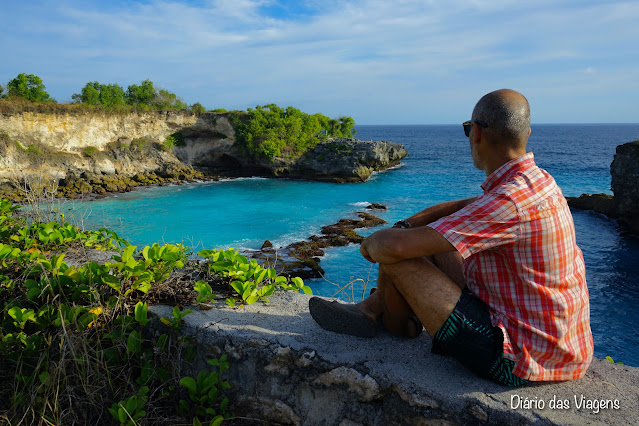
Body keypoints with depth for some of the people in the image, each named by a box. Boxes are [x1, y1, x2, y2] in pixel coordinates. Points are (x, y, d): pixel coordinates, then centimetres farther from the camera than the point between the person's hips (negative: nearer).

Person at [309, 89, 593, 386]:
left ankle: (399, 327, 22)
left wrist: (372, 243, -7)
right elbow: (464, 207, 17)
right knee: (431, 246, 14)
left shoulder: (511, 202, -29)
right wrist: (405, 225, 3)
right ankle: (367, 311, 21)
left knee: (395, 258, -11)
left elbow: (395, 246, -30)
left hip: (515, 362, -10)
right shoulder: (537, 181, 4)